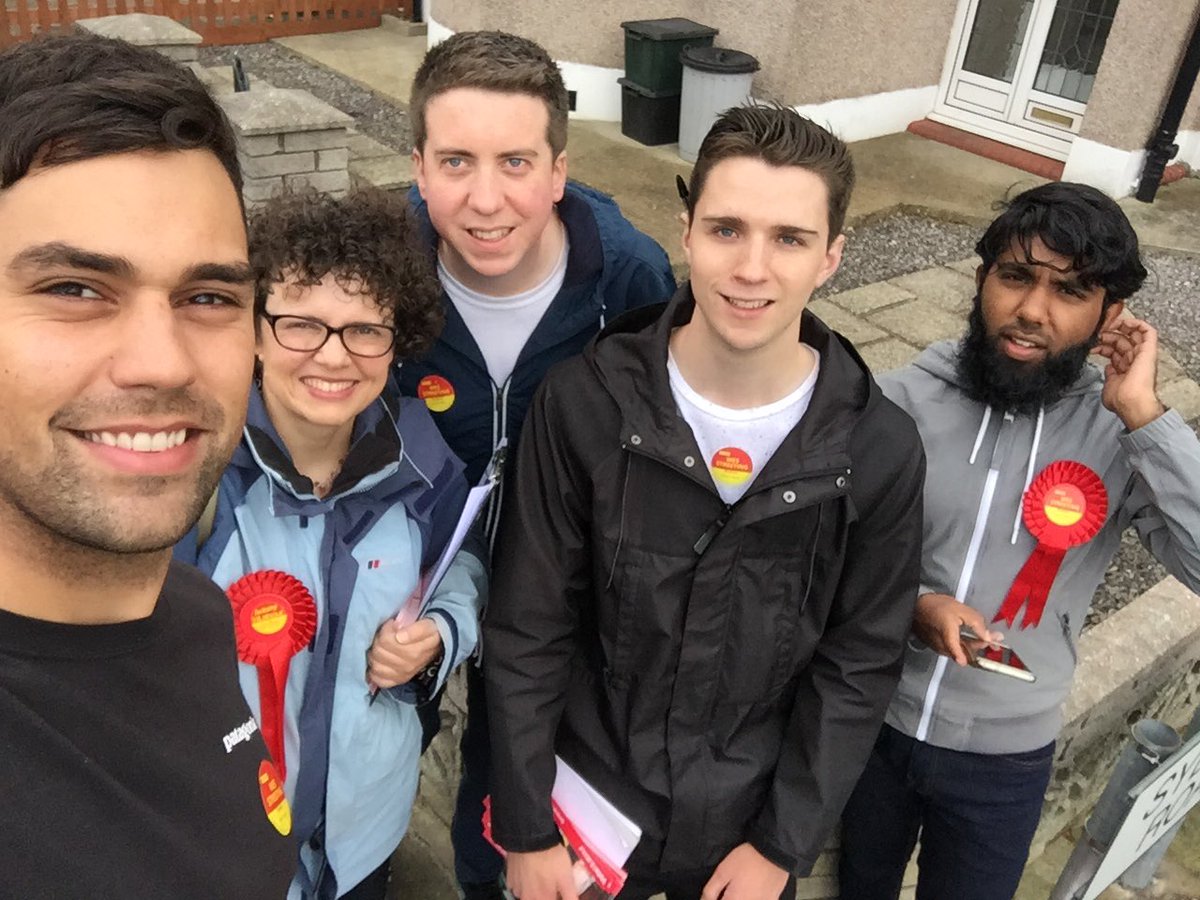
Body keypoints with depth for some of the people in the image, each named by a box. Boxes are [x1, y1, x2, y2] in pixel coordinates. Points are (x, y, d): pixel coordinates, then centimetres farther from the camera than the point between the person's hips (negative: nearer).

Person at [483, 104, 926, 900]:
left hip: (753, 821, 1)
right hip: (587, 797, 0)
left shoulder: (881, 450, -16)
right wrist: (526, 828, -8)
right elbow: (528, 634, -12)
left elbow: (858, 666, -7)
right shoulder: (584, 404, -19)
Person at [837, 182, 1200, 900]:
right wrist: (911, 603, -25)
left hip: (1006, 757, 0)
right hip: (872, 718, 0)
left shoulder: (1122, 435, -13)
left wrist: (1142, 414, -28)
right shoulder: (903, 399, -15)